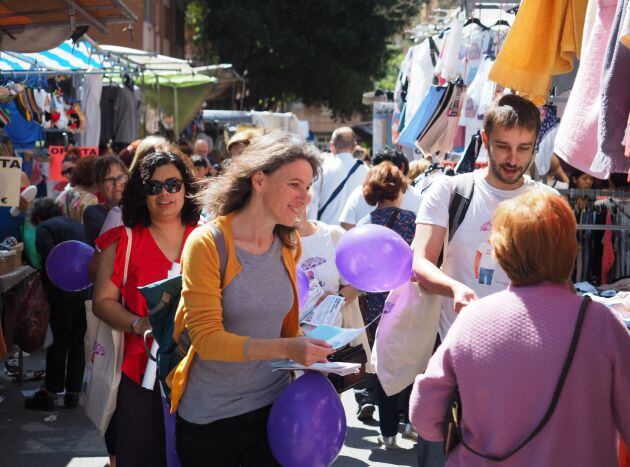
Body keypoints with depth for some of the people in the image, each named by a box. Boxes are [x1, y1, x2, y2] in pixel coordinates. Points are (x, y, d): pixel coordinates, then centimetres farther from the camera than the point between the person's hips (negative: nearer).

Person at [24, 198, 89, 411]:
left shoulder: (44, 228, -2)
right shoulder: (77, 225, 19)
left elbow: (49, 261, -15)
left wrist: (47, 291, -7)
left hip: (65, 295, -6)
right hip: (87, 292, 6)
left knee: (57, 344, 2)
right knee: (77, 343, 13)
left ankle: (49, 394, 7)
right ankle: (73, 393, 16)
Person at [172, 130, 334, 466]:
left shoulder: (289, 244, 4)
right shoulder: (208, 243, -14)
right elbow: (206, 338, -20)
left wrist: (307, 353, -6)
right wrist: (285, 348, -30)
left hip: (273, 403, 5)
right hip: (209, 415, -5)